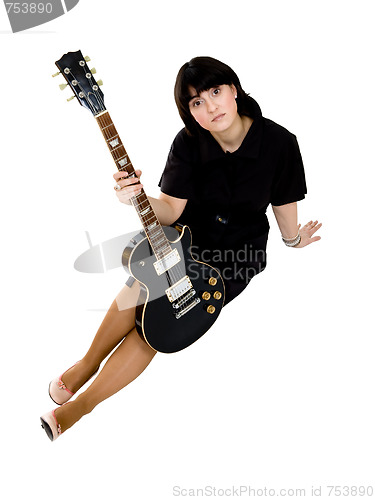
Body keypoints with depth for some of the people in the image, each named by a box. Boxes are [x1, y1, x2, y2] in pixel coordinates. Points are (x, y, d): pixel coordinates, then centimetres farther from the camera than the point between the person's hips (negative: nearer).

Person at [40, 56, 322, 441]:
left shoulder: (279, 142, -15)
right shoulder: (188, 143, -10)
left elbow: (283, 203, 1)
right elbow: (171, 210, -14)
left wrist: (293, 240, 16)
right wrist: (138, 197, -34)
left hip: (240, 249, -2)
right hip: (189, 233, 2)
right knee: (145, 282, -31)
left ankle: (83, 402, -8)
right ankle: (88, 363, -7)